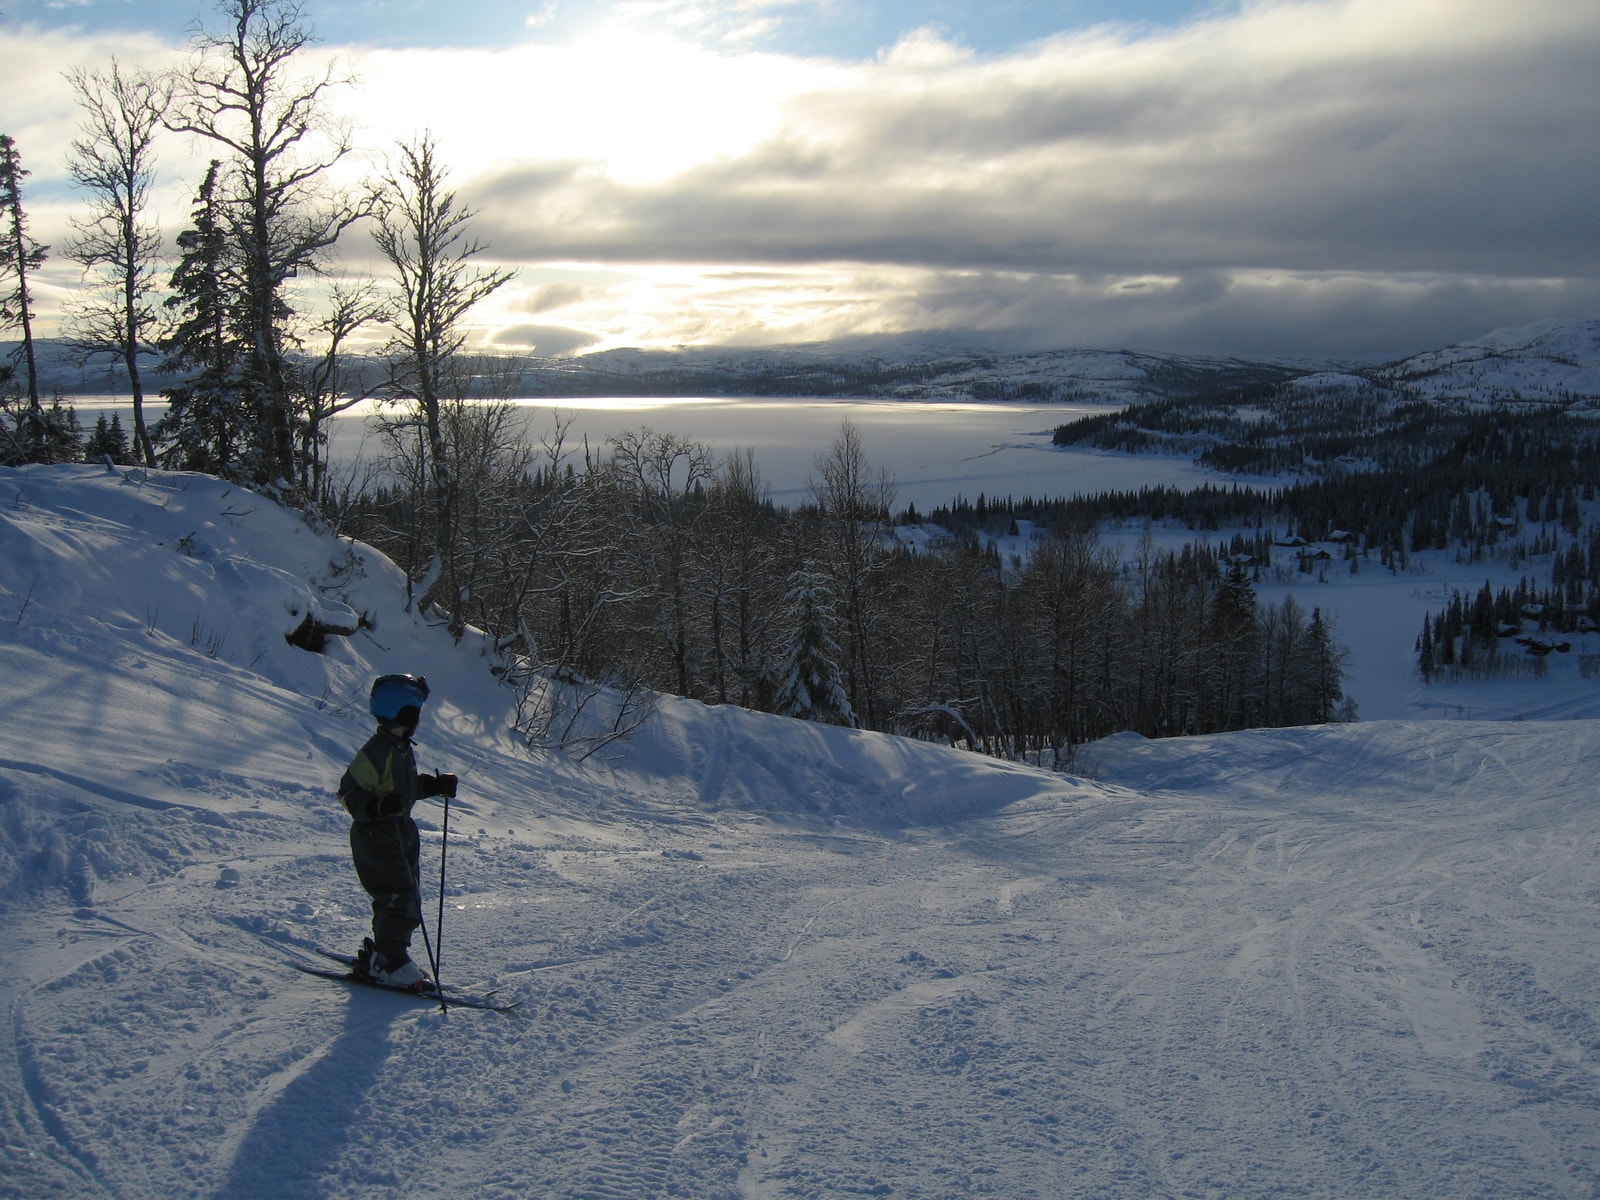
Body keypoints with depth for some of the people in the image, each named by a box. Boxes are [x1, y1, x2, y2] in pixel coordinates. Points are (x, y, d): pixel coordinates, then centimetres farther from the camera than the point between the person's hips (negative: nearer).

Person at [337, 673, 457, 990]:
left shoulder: (401, 748, 9)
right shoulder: (378, 749, -21)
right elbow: (349, 791, -22)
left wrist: (436, 785, 13)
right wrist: (375, 806, -38)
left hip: (399, 833, 10)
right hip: (375, 836, -10)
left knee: (404, 900, 15)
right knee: (401, 900, -8)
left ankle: (384, 954, 28)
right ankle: (388, 962, 3)